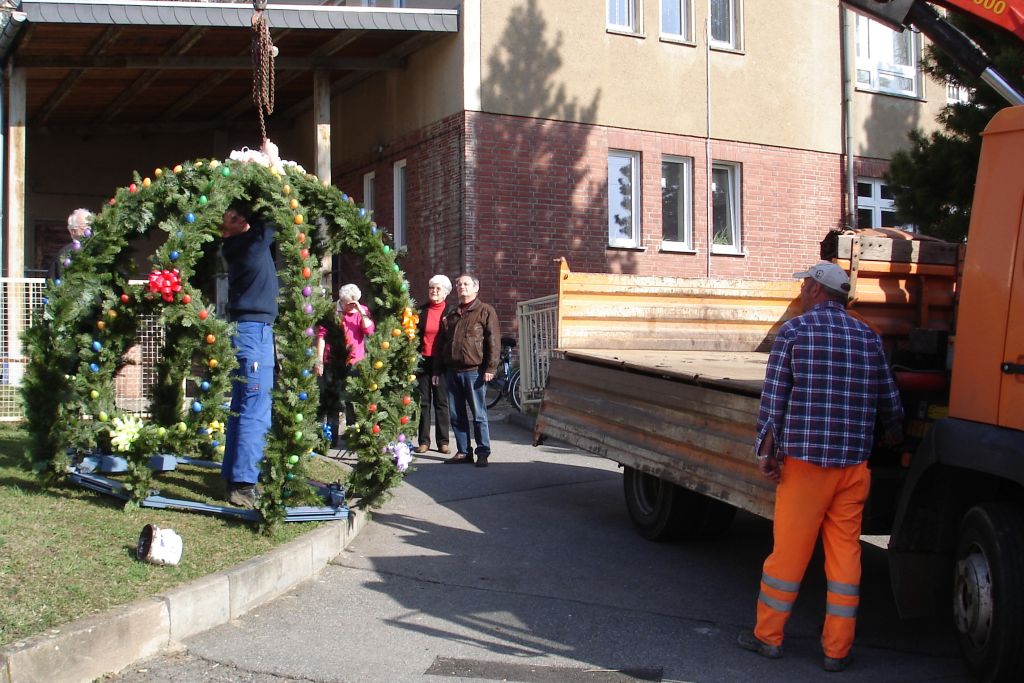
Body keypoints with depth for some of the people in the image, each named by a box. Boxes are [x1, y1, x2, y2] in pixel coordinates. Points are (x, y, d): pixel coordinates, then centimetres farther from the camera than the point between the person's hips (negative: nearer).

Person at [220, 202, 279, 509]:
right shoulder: (252, 242, -12)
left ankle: (233, 477, 18)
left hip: (245, 330, 10)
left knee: (242, 408, 13)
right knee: (255, 411, -10)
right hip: (255, 330, -10)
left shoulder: (240, 246, 12)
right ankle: (244, 484, -13)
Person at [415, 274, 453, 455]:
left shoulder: (450, 312, 3)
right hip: (422, 360, 2)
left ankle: (443, 441, 7)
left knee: (441, 402, 2)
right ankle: (424, 440, 8)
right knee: (423, 401, 3)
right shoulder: (421, 311, 8)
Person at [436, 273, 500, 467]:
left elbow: (493, 341, -6)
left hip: (474, 371, -6)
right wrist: (437, 370, 16)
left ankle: (483, 453, 4)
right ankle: (463, 452, 16)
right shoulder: (450, 315, 19)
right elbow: (442, 343, 21)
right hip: (452, 371, 6)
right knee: (456, 415, 8)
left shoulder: (485, 311, 1)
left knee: (479, 414, -2)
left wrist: (490, 368, -13)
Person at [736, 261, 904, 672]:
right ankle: (837, 649, 13)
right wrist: (894, 437, 32)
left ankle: (768, 635, 18)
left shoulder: (793, 332, -4)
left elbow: (774, 396, -8)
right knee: (845, 553, 8)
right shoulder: (868, 337, 8)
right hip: (854, 463, 4)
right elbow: (889, 402, 13)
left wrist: (766, 452, -5)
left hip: (805, 460, -3)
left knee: (789, 550, 5)